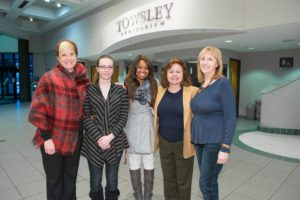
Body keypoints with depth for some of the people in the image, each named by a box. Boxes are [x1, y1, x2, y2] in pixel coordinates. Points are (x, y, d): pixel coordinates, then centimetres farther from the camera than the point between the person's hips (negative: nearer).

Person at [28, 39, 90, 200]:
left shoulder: (82, 78, 3)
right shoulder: (49, 78, -10)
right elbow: (38, 111, -12)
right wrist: (46, 138, -15)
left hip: (75, 139, 4)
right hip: (53, 139, -4)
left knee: (71, 180, 19)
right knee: (55, 181, 14)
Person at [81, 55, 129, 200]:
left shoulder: (120, 91, 3)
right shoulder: (88, 90, 0)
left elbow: (123, 117, -1)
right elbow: (85, 117, -5)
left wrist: (110, 136, -12)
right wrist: (99, 138, -13)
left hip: (115, 142, 1)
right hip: (94, 143, -1)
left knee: (112, 182, 13)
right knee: (95, 182, 12)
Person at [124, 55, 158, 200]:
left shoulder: (153, 85, 4)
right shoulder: (128, 85, 0)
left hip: (148, 127, 1)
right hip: (132, 127, 0)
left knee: (149, 165, 7)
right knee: (134, 165, 10)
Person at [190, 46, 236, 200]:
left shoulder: (223, 84, -13)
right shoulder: (200, 85, 6)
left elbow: (230, 118, -15)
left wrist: (225, 148, -18)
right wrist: (194, 138, 12)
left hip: (215, 142, -6)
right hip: (200, 141, 6)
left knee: (206, 183, 3)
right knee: (209, 182, 18)